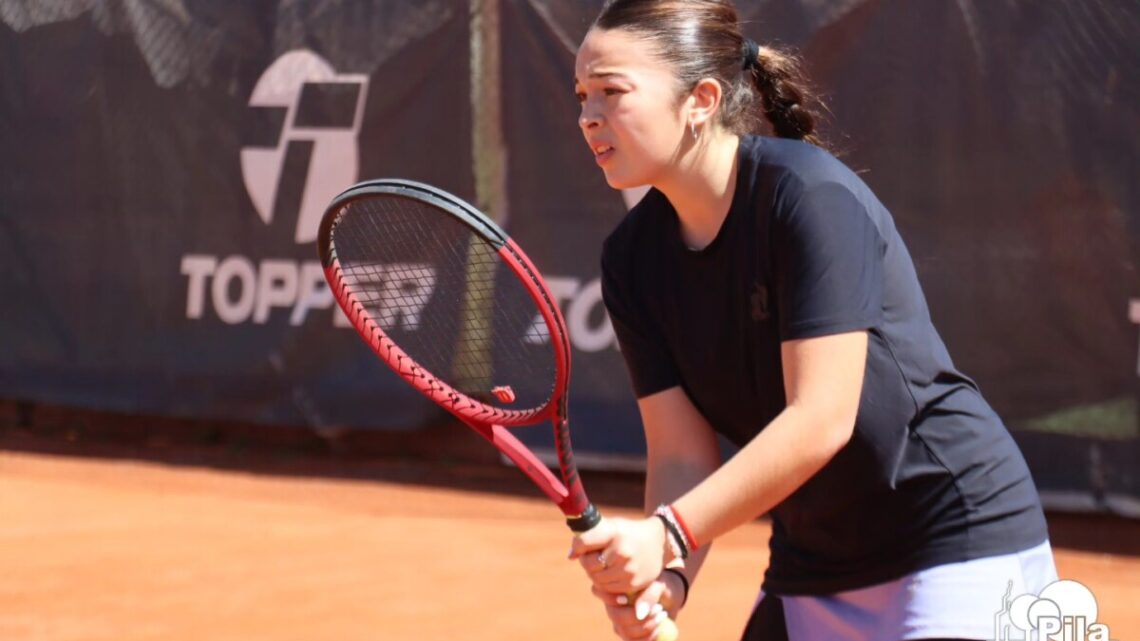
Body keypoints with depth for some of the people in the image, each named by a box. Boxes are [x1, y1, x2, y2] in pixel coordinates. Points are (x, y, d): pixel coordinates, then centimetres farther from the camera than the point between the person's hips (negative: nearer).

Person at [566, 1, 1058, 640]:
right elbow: (682, 455, -4)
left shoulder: (812, 195, -21)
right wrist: (666, 581, -23)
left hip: (960, 545, -7)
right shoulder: (634, 259, -1)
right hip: (810, 573, 7)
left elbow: (822, 420, -27)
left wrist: (666, 537, -32)